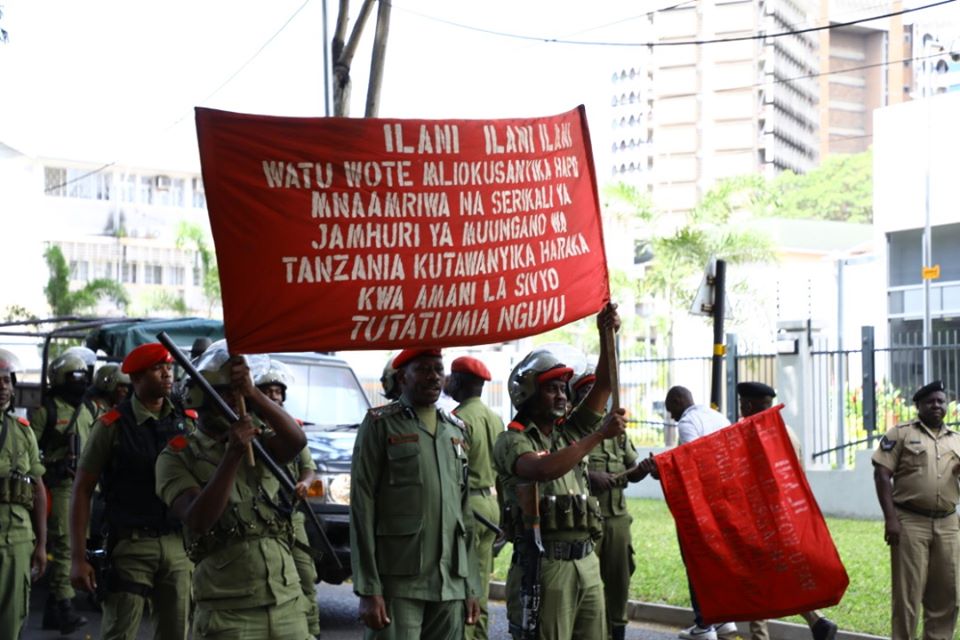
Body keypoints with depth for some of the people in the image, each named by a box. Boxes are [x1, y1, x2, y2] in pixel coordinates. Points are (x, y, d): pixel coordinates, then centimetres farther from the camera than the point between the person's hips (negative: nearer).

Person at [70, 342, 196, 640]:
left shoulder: (188, 422, 7)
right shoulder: (112, 425, -4)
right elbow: (82, 490, -3)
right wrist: (79, 558, -8)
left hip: (179, 545, 4)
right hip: (131, 545, -4)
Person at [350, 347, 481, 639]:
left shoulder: (457, 430, 16)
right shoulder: (381, 424, 0)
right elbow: (361, 508, -6)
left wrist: (470, 585, 12)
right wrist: (368, 589, -13)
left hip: (450, 583, 5)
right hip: (398, 583, -5)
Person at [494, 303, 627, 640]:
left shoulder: (570, 432, 17)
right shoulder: (511, 441, -3)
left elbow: (603, 387, 8)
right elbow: (544, 469, -24)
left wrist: (606, 336, -5)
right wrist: (599, 435, -20)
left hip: (586, 562, 7)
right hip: (543, 563, -7)